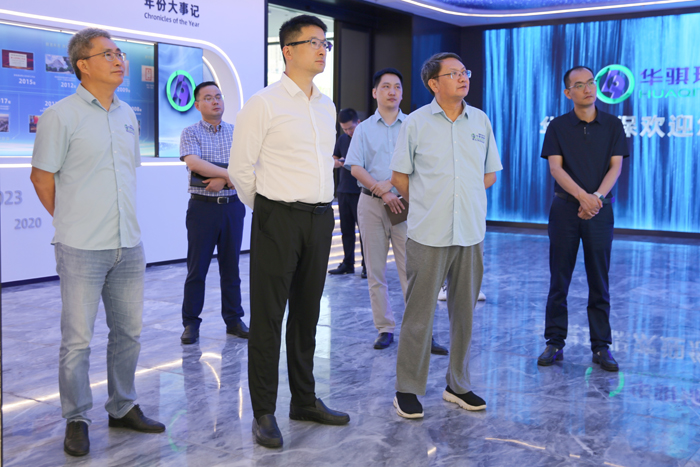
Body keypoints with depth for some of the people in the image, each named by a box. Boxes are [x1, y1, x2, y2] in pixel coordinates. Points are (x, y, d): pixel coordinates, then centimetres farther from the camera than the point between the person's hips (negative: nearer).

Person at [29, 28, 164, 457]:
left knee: (128, 332, 13)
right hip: (82, 249, -6)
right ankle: (77, 420, 17)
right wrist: (73, 223, 5)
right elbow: (42, 177, -3)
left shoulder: (128, 116, 12)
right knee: (78, 340, 2)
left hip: (129, 245, 6)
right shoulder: (62, 115, -6)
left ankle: (123, 408, 28)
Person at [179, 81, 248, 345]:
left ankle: (234, 320, 18)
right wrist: (231, 174, -18)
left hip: (232, 205, 3)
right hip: (202, 205, -2)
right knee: (197, 267, 1)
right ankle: (191, 324, 10)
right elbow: (193, 162, -17)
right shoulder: (190, 133, 1)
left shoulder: (237, 133, 9)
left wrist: (223, 181, -16)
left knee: (231, 266, 8)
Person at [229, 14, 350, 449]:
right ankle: (264, 412, 11)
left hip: (321, 217, 6)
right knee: (268, 316, 1)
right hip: (278, 219, -6)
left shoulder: (327, 106, 12)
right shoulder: (264, 103, -8)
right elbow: (241, 167, -5)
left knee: (307, 313, 14)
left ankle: (305, 400, 27)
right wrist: (268, 210, 6)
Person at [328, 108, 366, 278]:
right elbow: (333, 160, 17)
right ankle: (348, 264, 19)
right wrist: (338, 162, -6)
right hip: (343, 190, 6)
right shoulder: (342, 139, 11)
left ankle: (367, 265, 4)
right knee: (346, 229, 10)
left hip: (360, 192, -6)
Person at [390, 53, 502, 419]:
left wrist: (458, 195, 7)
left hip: (471, 233, 4)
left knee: (464, 312, 10)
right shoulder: (416, 123, -1)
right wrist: (428, 203, 7)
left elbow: (489, 175, 15)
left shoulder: (480, 121, 9)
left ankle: (458, 385, 23)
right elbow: (400, 177, 4)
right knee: (419, 314, -1)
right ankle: (407, 389, 11)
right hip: (428, 234, -3)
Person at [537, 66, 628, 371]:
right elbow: (555, 167, -7)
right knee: (559, 280, 3)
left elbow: (616, 166, -2)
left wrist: (597, 196, -19)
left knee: (599, 282, 4)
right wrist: (582, 195, -22)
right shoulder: (558, 127, 3)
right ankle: (555, 342, 12)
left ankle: (601, 346, 11)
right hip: (565, 209, 0)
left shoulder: (613, 125, 6)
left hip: (600, 210, 1)